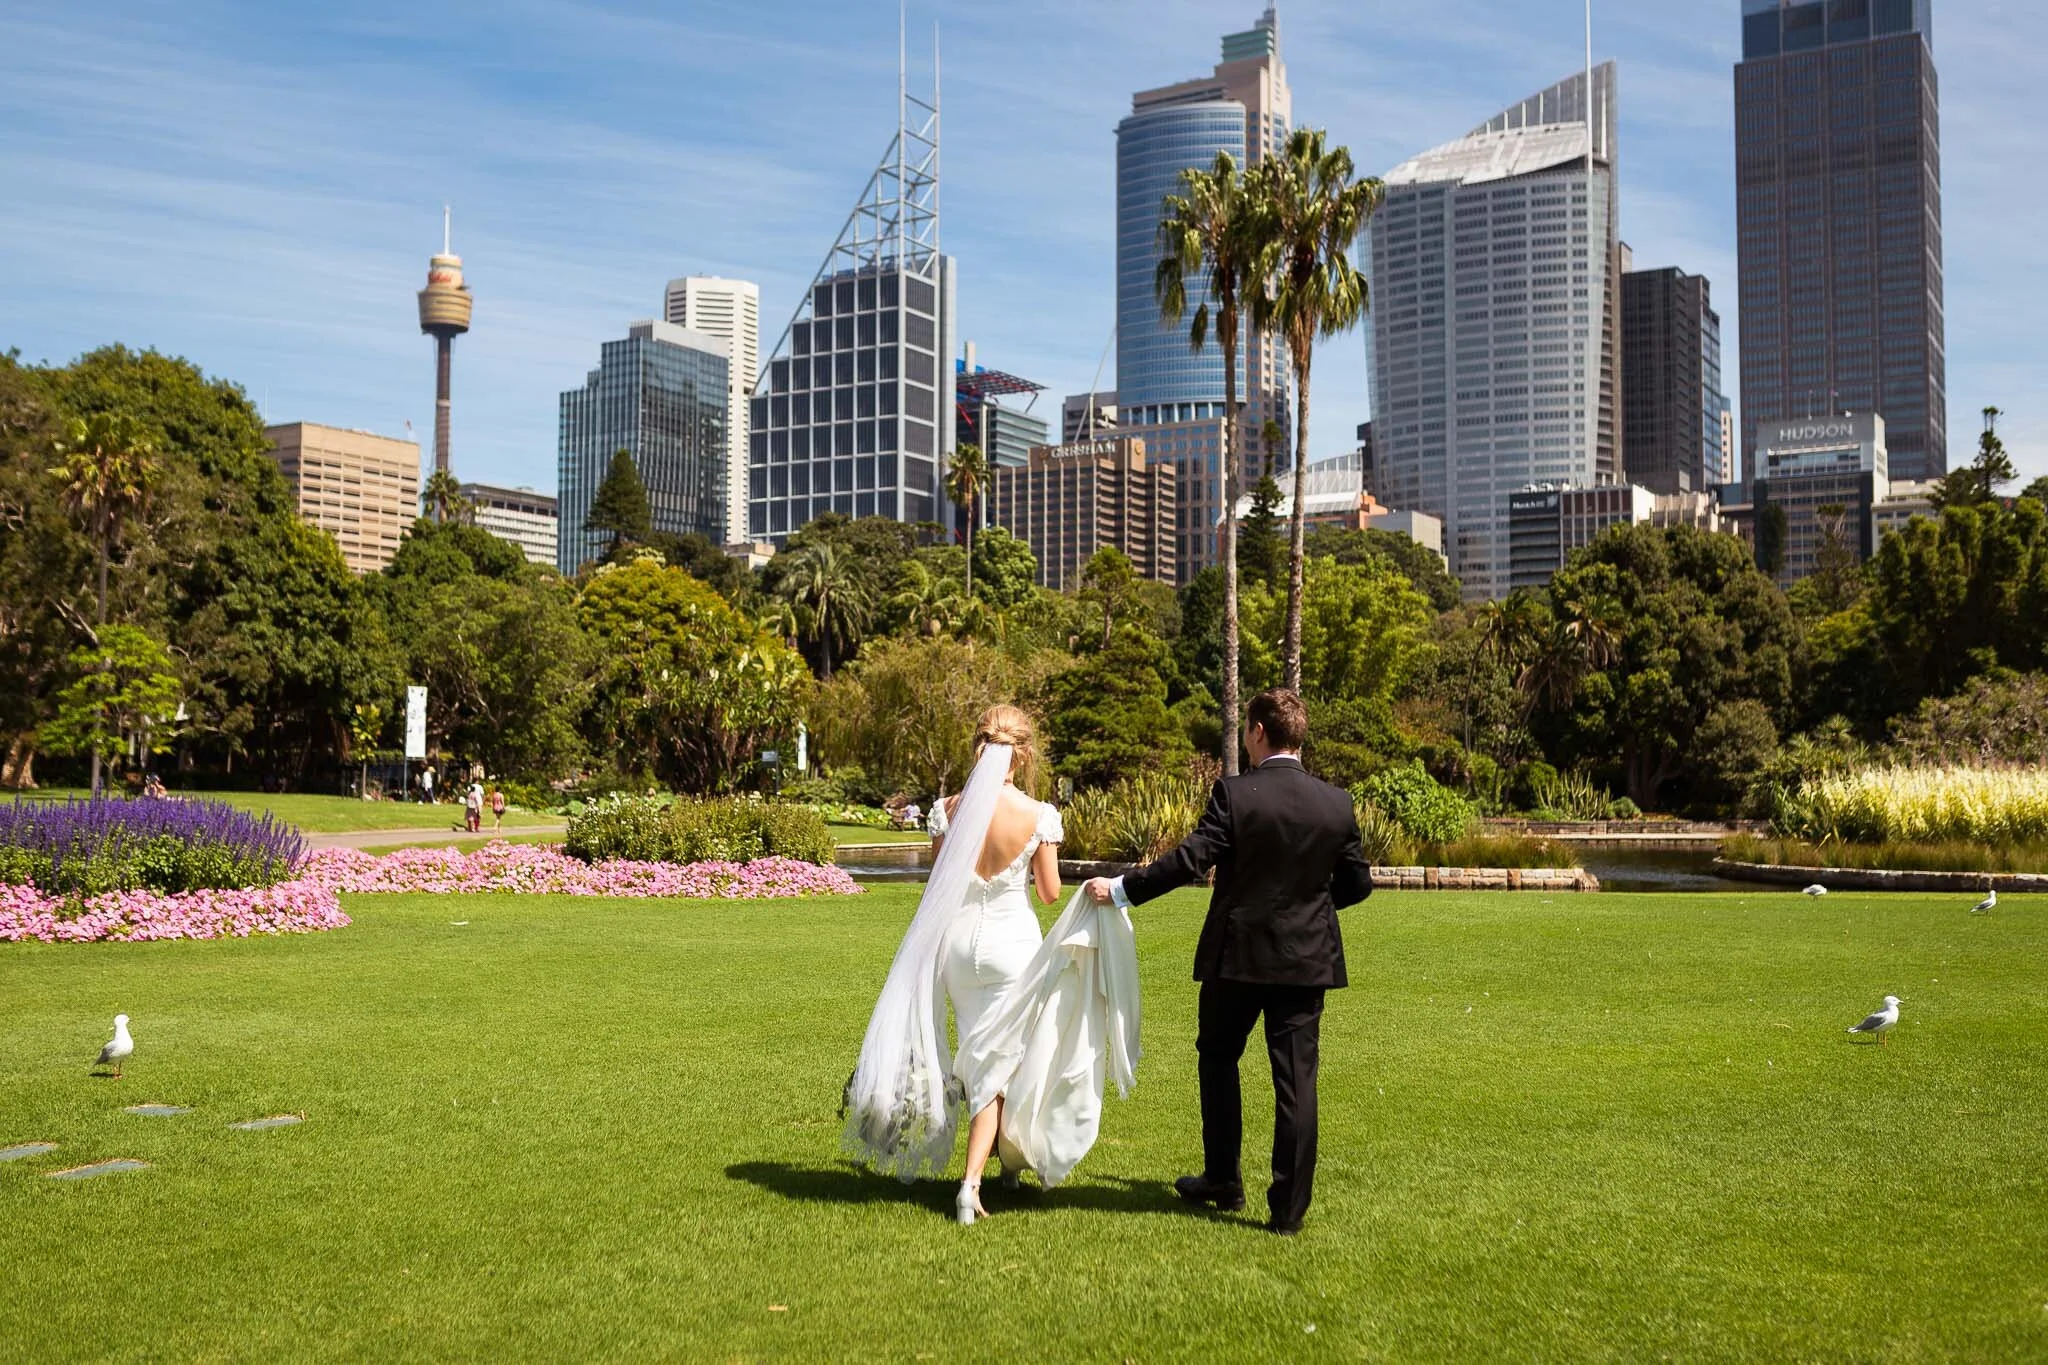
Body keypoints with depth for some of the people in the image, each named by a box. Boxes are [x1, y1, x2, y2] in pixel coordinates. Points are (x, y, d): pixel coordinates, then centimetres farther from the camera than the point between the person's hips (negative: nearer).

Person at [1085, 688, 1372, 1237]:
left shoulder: (1234, 794, -13)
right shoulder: (1337, 804, -1)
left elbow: (1190, 860, -18)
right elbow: (1357, 882, 5)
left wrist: (1121, 888, -10)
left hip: (1238, 954, -3)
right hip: (1308, 957, 3)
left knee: (1218, 1058, 18)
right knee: (1296, 1077, 5)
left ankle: (1223, 1180, 27)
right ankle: (1289, 1207, 7)